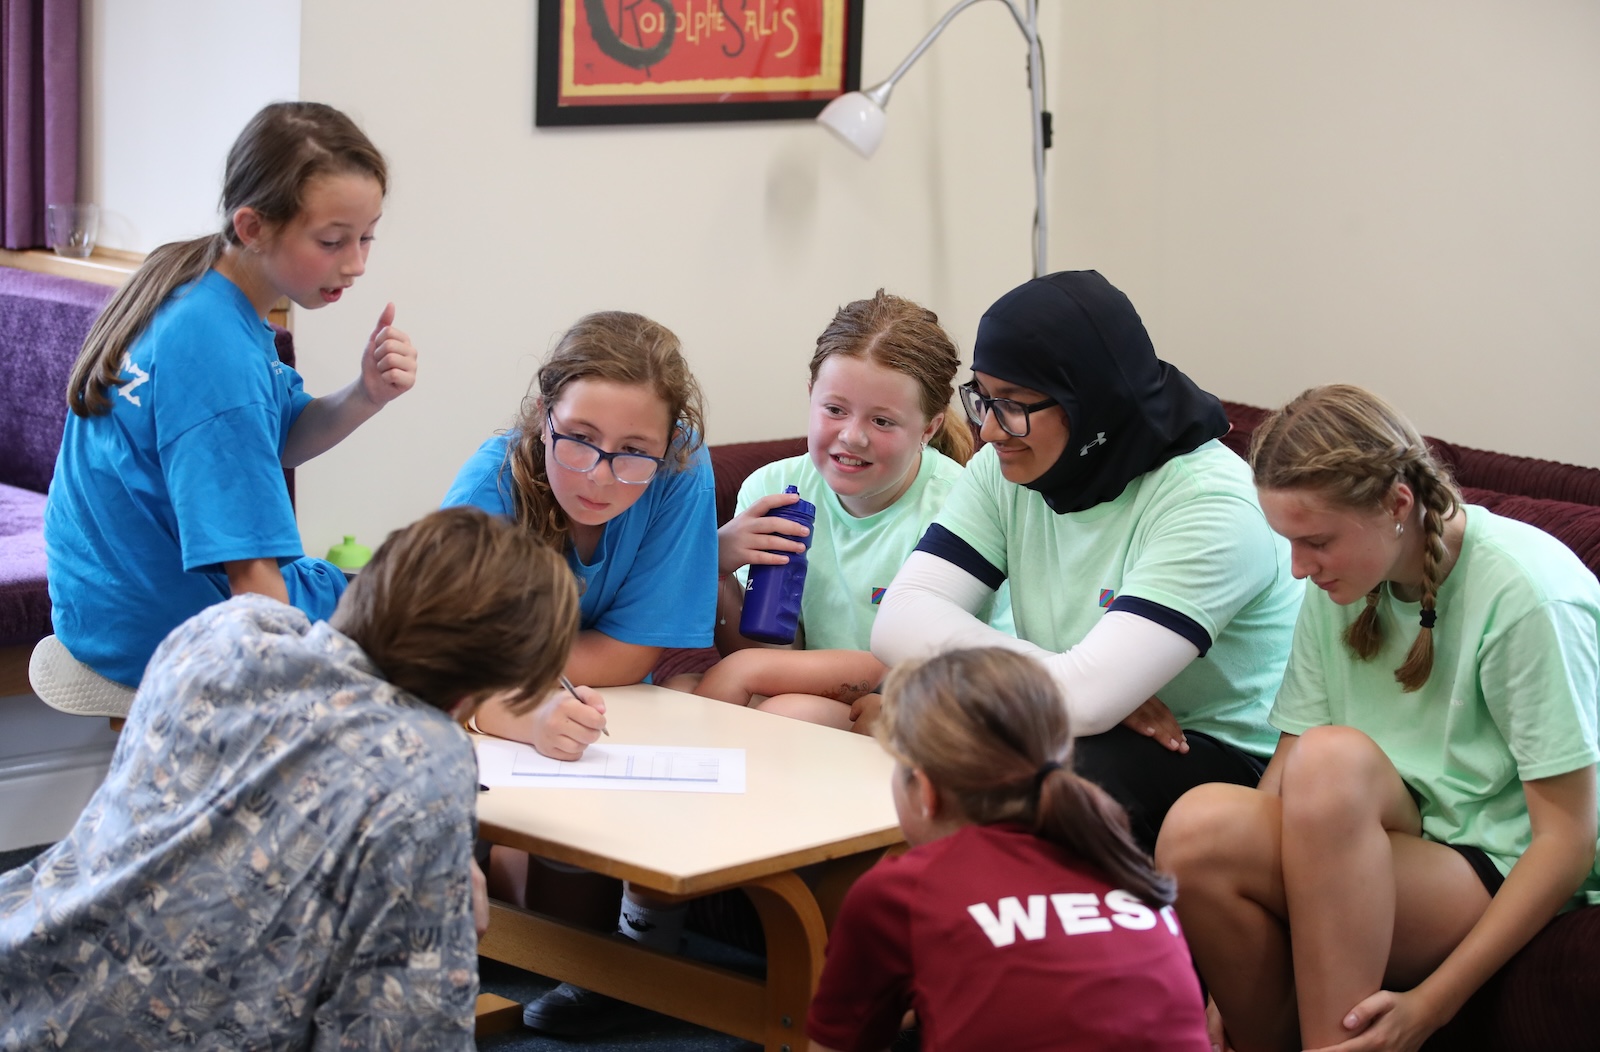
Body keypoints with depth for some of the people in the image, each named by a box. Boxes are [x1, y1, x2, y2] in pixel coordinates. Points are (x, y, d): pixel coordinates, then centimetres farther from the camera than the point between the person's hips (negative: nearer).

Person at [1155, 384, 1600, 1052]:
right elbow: (1288, 768, 2)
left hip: (1501, 887, -5)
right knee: (1201, 827, -27)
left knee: (1336, 757, -33)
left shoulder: (1529, 597, -13)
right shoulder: (1341, 584, 5)